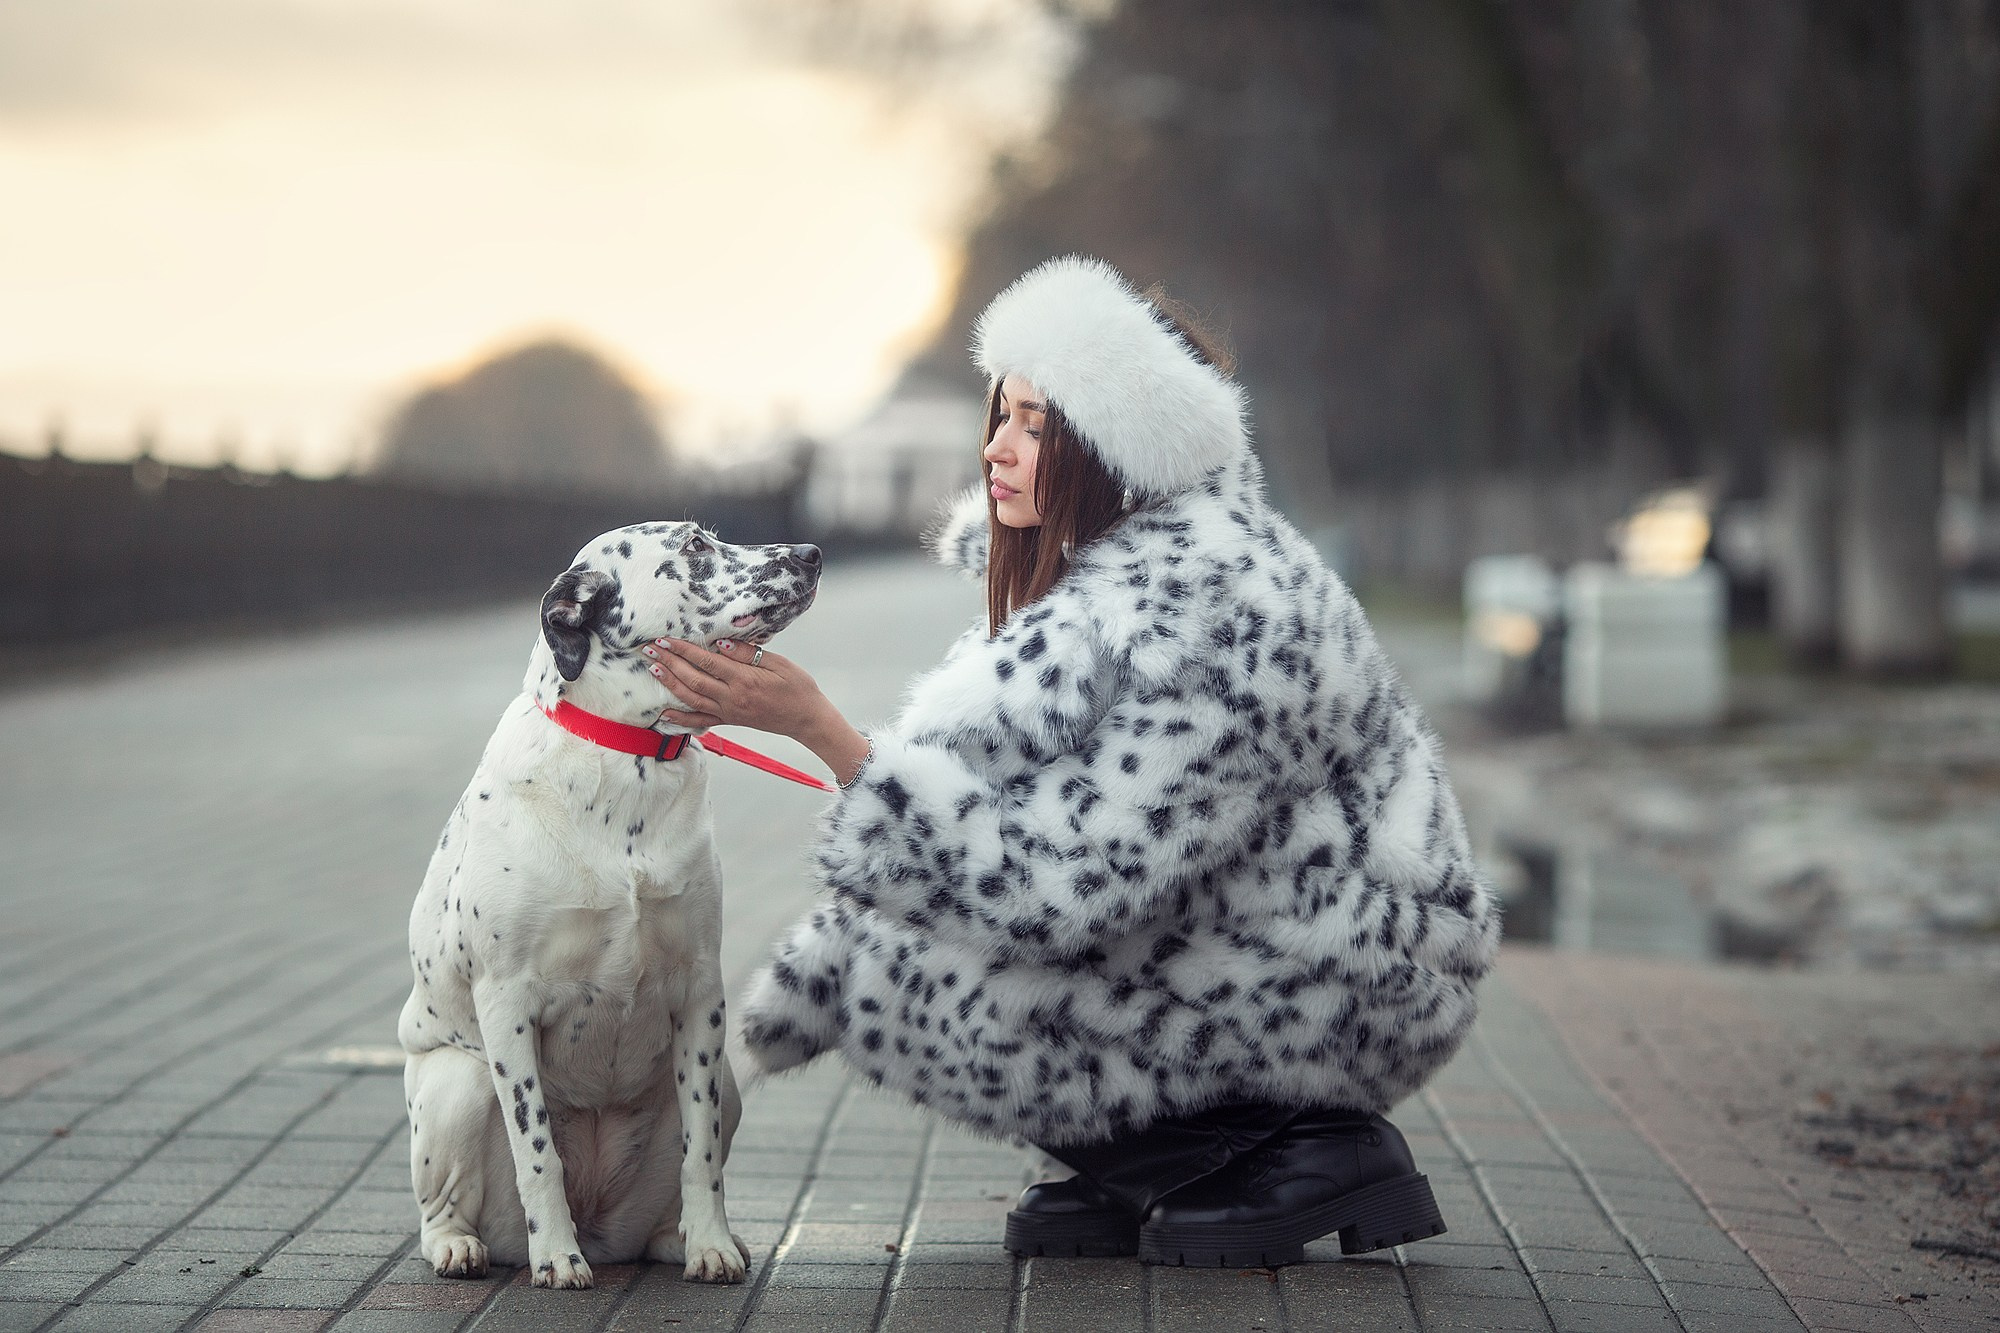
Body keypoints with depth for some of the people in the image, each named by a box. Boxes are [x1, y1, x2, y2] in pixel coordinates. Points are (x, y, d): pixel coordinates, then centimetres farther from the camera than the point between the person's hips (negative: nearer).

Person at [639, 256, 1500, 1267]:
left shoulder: (1210, 618, -28)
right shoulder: (1095, 566, 2)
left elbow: (1056, 890, -31)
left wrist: (820, 727, -32)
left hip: (1354, 993, -9)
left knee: (904, 974, -18)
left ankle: (1298, 1156, -9)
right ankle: (1136, 1179, 6)